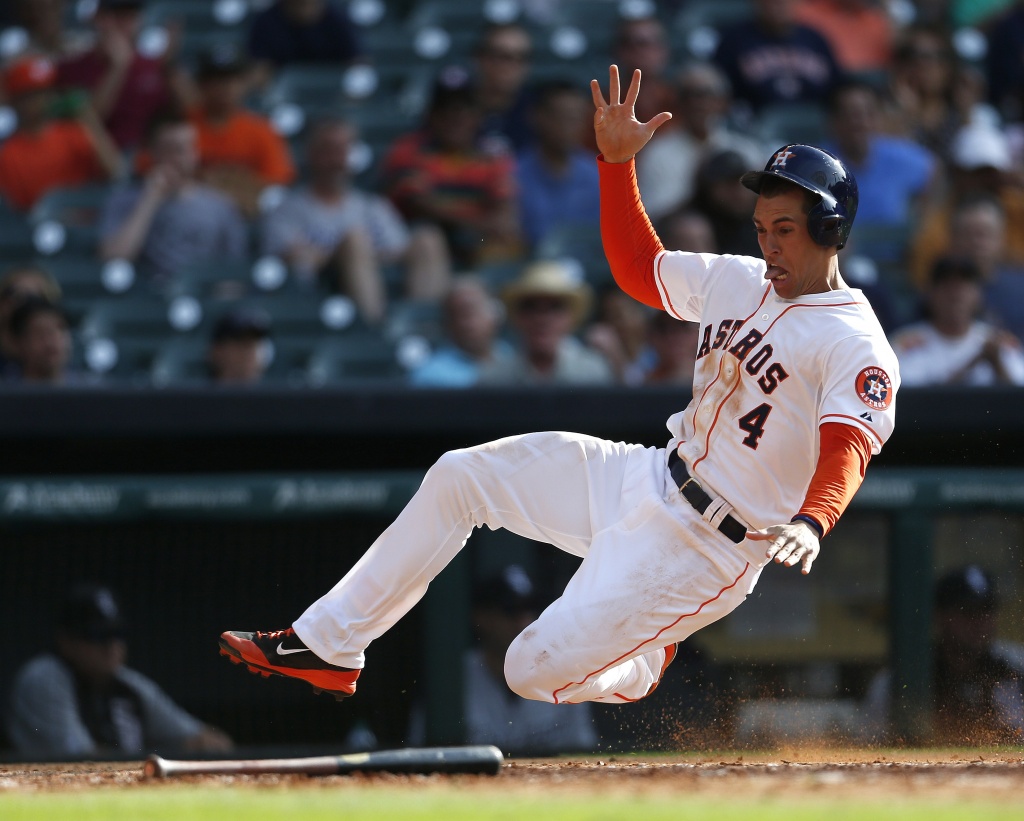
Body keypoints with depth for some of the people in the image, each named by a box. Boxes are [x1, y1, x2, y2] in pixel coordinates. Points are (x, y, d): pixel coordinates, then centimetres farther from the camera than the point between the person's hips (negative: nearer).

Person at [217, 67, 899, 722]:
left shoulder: (856, 347, -18)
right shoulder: (741, 282, 8)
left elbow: (847, 452, -33)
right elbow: (639, 269, 21)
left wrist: (811, 523, -53)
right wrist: (616, 161, 9)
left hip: (702, 551, -9)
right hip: (649, 478, 9)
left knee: (535, 672, -13)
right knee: (459, 475, 5)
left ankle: (642, 668, 21)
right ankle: (328, 647, 10)